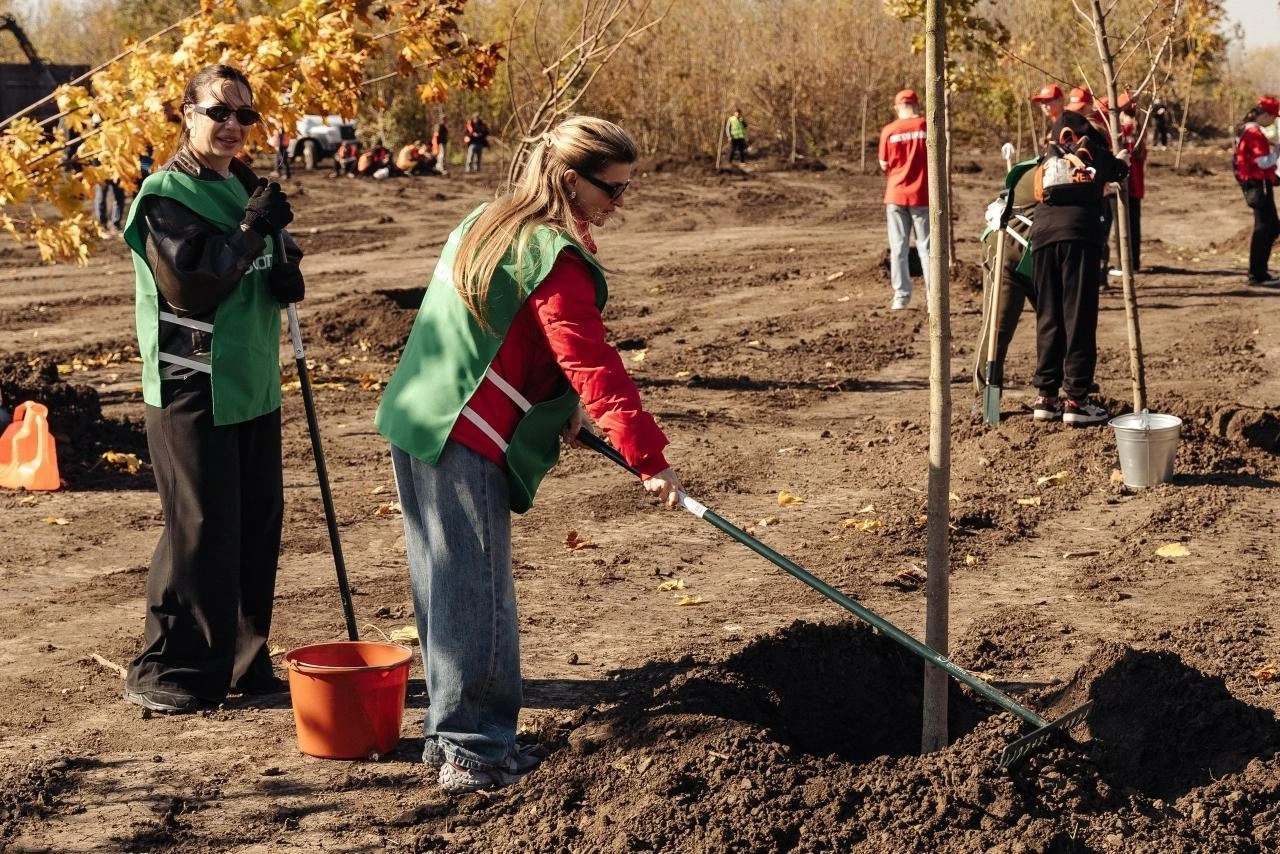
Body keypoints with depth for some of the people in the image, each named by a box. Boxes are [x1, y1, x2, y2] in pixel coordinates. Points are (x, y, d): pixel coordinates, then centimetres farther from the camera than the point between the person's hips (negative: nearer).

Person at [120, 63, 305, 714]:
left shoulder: (246, 186, 11)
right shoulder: (166, 194, -10)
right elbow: (189, 285, -19)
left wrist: (285, 277, -3)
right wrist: (252, 229, -23)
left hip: (252, 384, 7)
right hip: (192, 386, -7)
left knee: (259, 520, 10)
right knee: (201, 531, -5)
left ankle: (241, 661, 22)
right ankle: (165, 673, 6)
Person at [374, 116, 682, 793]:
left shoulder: (487, 222, 15)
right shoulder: (555, 258, -15)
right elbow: (593, 364, -21)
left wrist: (562, 407, 14)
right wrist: (649, 458, -20)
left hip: (416, 425, 10)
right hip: (465, 442, -10)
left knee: (446, 584, 15)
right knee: (478, 593, -4)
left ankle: (449, 733, 23)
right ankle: (475, 751, 1)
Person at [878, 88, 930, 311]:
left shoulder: (889, 131, -4)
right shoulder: (928, 127, -5)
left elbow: (884, 165, 1)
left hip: (896, 195, 0)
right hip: (922, 195, 0)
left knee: (898, 248, 7)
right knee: (926, 246, 6)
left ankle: (901, 296, 6)